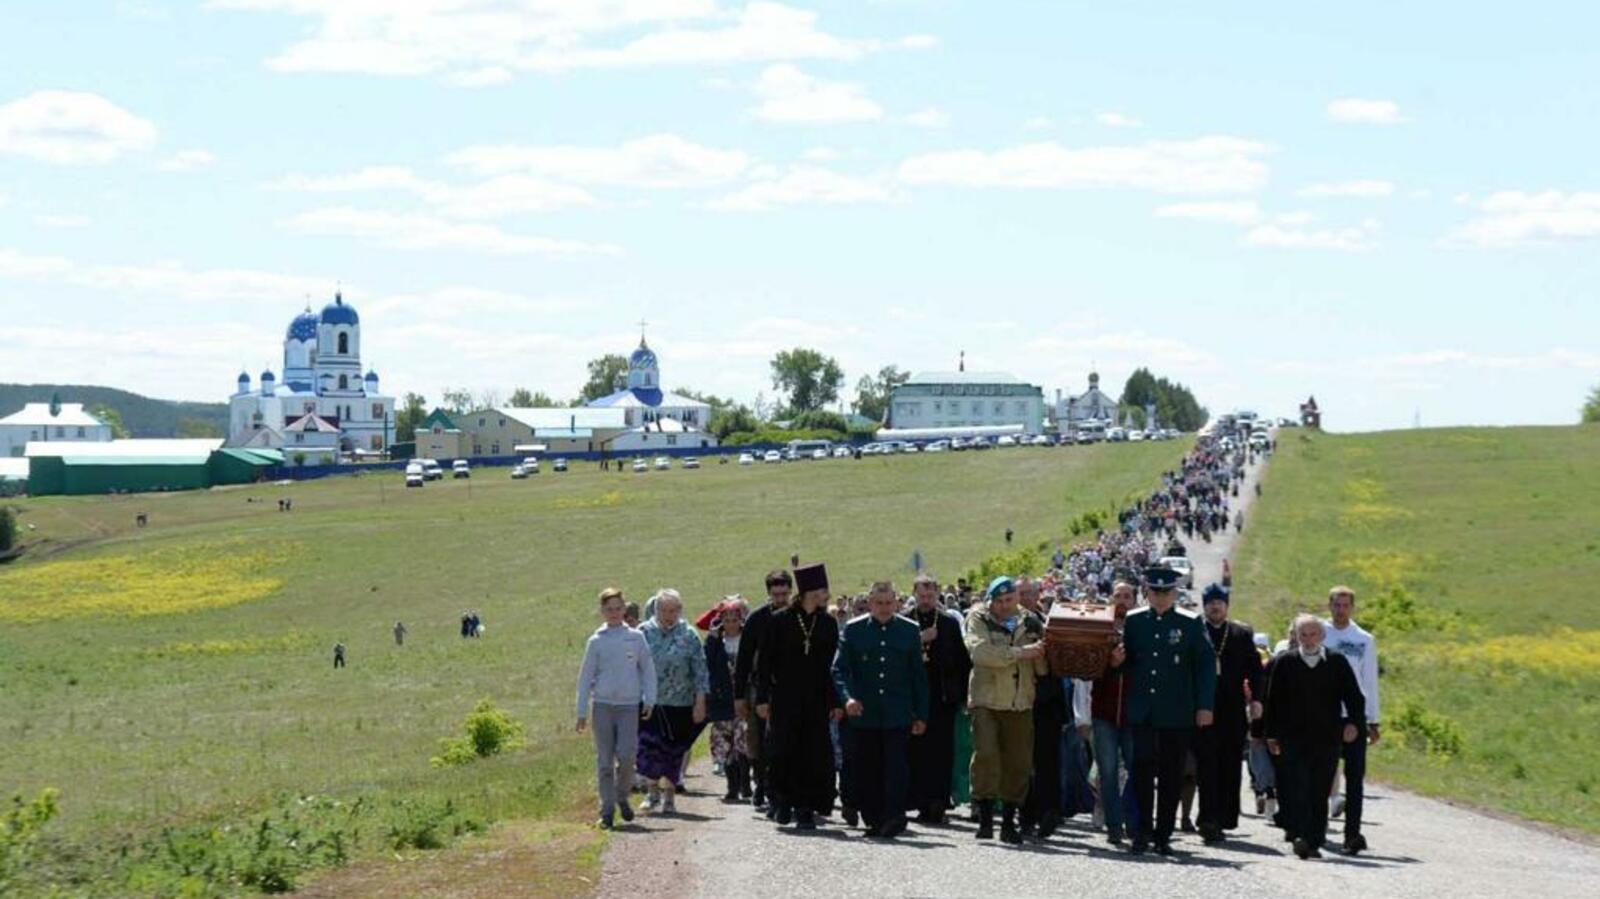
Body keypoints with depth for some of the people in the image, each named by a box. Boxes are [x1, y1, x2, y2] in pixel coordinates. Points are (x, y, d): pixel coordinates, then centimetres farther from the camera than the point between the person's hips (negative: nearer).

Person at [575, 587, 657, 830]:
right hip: (603, 705, 0)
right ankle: (607, 810, 8)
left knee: (626, 755, -10)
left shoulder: (635, 637, 4)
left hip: (629, 705, 0)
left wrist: (649, 700, 2)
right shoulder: (596, 641, 3)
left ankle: (622, 796, 15)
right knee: (604, 760, 1)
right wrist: (582, 712, 4)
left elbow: (648, 669, 9)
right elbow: (586, 676, 6)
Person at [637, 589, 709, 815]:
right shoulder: (644, 633, 1)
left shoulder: (688, 635, -1)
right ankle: (654, 792, 11)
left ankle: (669, 796, 18)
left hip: (679, 705, 0)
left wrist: (700, 703, -4)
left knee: (674, 751, 5)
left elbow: (700, 671, 0)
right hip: (649, 703, 0)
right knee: (648, 746, -7)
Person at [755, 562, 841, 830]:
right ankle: (783, 803, 17)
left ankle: (805, 809, 5)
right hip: (784, 701, -2)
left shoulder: (828, 624, 6)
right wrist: (762, 698, -5)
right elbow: (764, 662, 1)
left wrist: (835, 702, 1)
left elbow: (833, 665, 7)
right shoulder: (779, 620, -2)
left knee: (814, 757, -1)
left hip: (816, 702, 2)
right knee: (783, 754, -1)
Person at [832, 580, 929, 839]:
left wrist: (921, 715, 7)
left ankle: (894, 819, -12)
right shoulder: (853, 630, 6)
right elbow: (839, 669, 1)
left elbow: (918, 676, 11)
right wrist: (848, 697, -17)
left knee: (896, 767, -11)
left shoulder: (910, 630, 8)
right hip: (863, 714, 1)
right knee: (866, 770, 4)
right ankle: (874, 821, 14)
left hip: (897, 715, -1)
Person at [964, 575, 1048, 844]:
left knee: (1018, 762, 3)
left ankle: (1009, 822, 13)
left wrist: (1043, 653, -10)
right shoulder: (979, 620, 3)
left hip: (1020, 703, 3)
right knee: (985, 754, -16)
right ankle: (985, 817, -8)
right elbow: (980, 651, -15)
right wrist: (1020, 652, -15)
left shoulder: (1030, 624, 13)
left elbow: (1042, 668, 12)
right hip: (986, 701, -3)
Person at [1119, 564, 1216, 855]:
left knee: (1171, 776, 4)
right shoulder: (1133, 621, 7)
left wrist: (1204, 706, -3)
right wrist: (1117, 660, -9)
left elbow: (1206, 665, 2)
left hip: (1177, 715, -1)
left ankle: (1164, 835, 11)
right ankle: (1142, 831, 3)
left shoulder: (1191, 624, 1)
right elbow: (1125, 660, 16)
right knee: (1142, 771, -4)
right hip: (1142, 711, 1)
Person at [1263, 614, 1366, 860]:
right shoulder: (1285, 663, 6)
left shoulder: (1337, 662, 6)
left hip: (1327, 739, 1)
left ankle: (1314, 841, 11)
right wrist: (1272, 734, 6)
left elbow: (1354, 696, 6)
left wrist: (1353, 722, -11)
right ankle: (1300, 836, -19)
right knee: (1297, 788, -12)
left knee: (1320, 792, 4)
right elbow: (1273, 701, 9)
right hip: (1293, 737, -1)